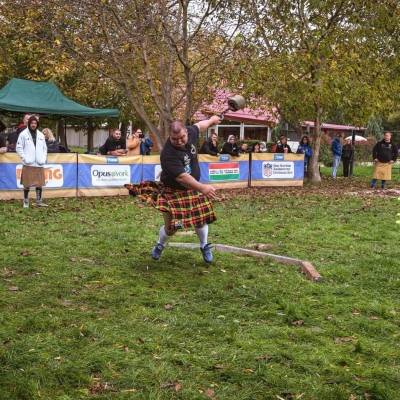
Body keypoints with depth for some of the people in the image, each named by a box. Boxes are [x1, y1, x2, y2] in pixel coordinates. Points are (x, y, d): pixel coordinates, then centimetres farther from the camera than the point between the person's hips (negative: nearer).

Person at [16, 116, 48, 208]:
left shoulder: (41, 135, 12)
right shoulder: (23, 134, -1)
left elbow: (44, 148, 18)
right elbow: (19, 148, -2)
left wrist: (44, 159, 4)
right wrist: (25, 158, -11)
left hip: (39, 164, 4)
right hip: (28, 164, -4)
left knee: (39, 184, 6)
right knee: (27, 184, 1)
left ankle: (39, 201, 14)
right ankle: (26, 202, 11)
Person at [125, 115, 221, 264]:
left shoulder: (190, 133, -13)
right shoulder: (168, 154, -34)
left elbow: (198, 126, 12)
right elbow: (181, 177, -40)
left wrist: (211, 120, 31)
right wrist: (202, 187, -47)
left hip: (194, 189, 6)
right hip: (173, 191, -6)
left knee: (201, 219, 10)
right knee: (171, 226, 0)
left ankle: (205, 246, 37)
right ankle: (160, 245, 33)